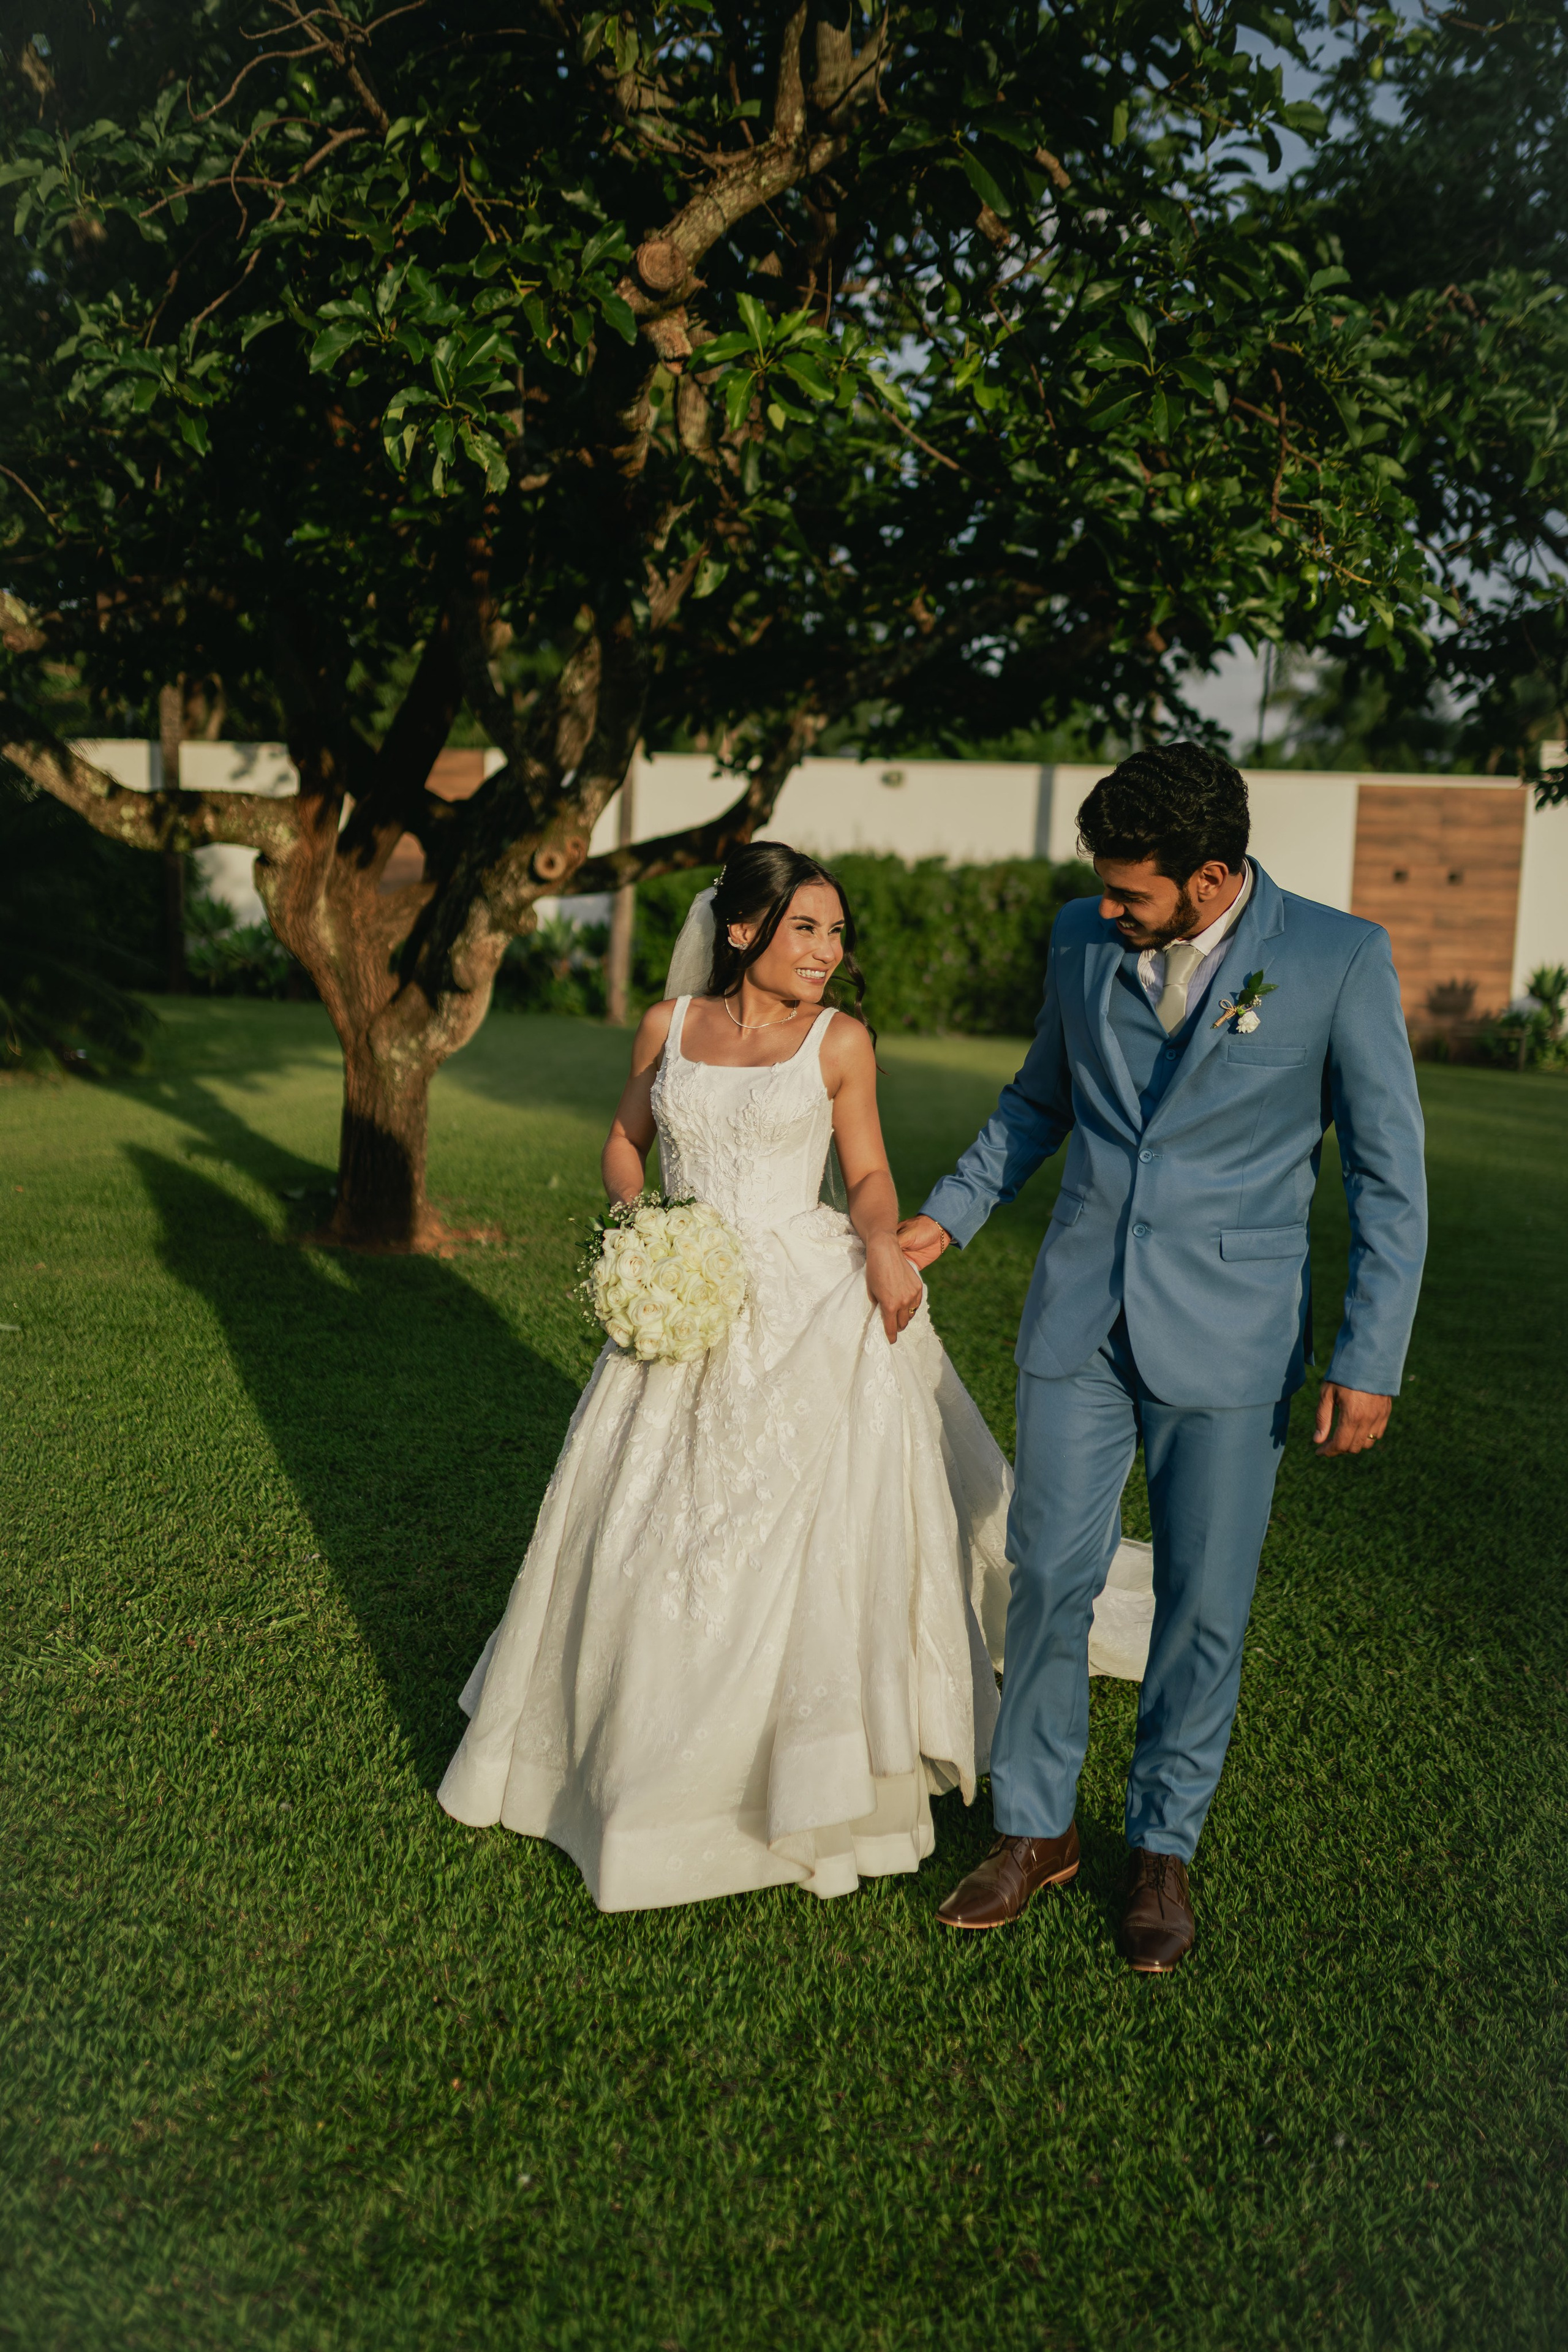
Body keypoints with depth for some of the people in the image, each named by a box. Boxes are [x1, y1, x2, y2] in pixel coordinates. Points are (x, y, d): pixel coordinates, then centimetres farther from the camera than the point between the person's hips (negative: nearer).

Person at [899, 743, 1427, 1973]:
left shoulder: (1341, 958, -10)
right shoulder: (1083, 939, 1)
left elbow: (1389, 1171, -6)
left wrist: (1370, 1360, -9)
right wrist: (948, 1215, 10)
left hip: (1228, 1333, -3)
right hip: (1080, 1317, 3)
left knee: (1205, 1604, 6)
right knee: (1049, 1577, 6)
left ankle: (1166, 1847, 27)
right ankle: (1035, 1828, 25)